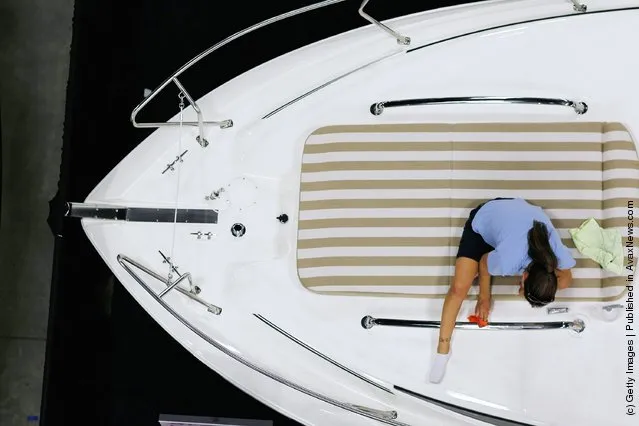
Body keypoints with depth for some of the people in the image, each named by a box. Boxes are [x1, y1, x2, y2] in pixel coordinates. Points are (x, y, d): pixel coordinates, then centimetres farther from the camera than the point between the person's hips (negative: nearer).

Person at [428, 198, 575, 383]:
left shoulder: (558, 253, -33)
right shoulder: (506, 261, -42)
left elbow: (566, 279, -8)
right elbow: (484, 264, -17)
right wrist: (484, 297, -2)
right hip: (483, 220, -4)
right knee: (459, 288, -15)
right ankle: (443, 348, -1)